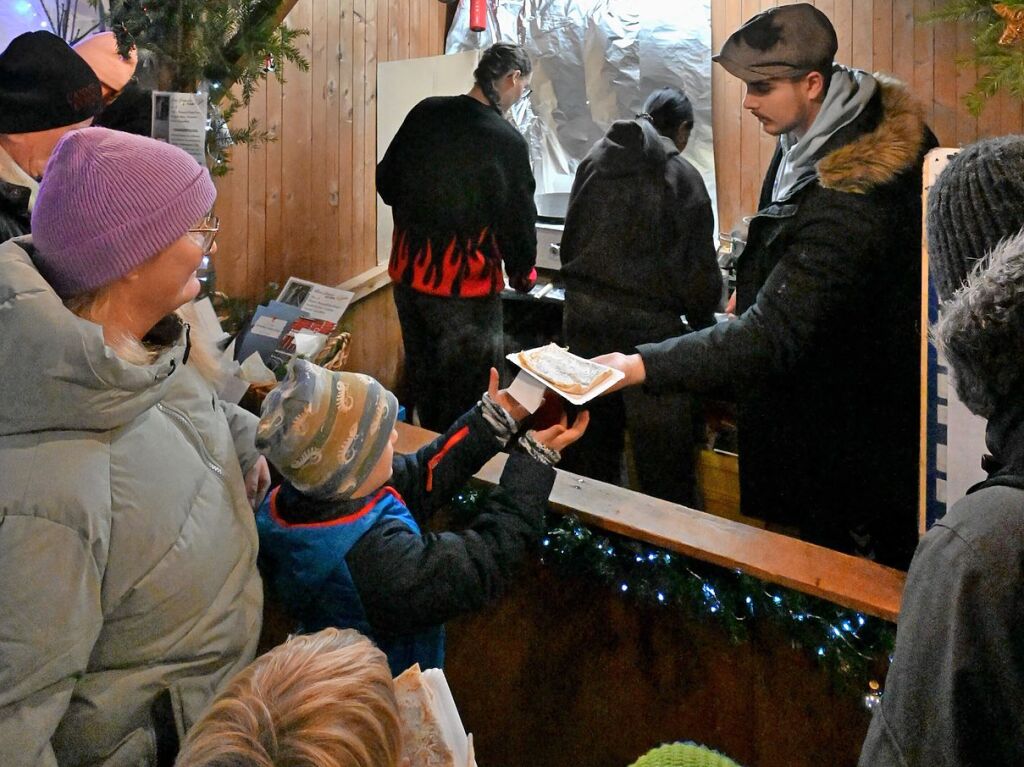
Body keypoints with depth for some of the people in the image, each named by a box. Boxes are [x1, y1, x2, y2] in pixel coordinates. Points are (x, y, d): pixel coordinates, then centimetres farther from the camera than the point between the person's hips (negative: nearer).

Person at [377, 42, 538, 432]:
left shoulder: (426, 112, 0)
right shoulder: (507, 140, -16)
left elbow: (386, 182, 7)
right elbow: (518, 216, -9)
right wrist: (523, 274, 7)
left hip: (408, 271, 7)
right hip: (466, 283, -7)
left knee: (423, 379, 21)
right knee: (470, 390, 6)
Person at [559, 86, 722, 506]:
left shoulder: (593, 162, 8)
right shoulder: (681, 176, -6)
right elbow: (698, 266, -5)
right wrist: (704, 320, 11)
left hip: (584, 310, 6)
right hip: (647, 319, -5)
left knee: (593, 429, 18)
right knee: (662, 450, 1)